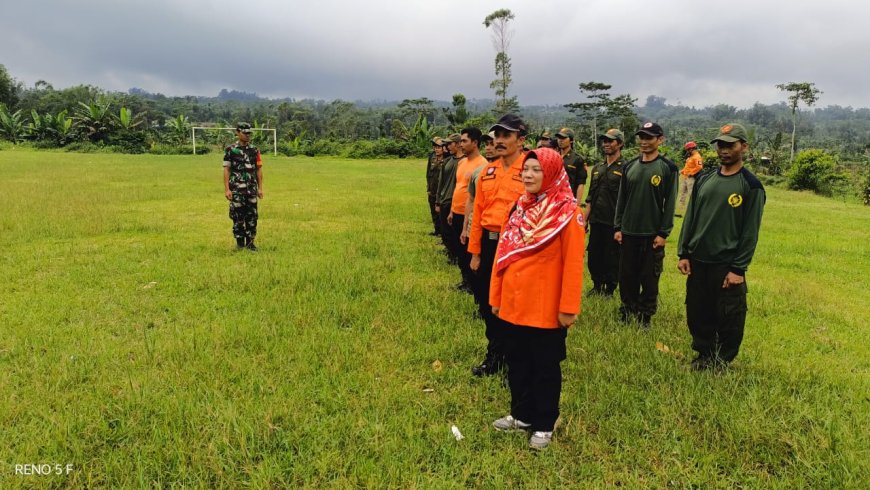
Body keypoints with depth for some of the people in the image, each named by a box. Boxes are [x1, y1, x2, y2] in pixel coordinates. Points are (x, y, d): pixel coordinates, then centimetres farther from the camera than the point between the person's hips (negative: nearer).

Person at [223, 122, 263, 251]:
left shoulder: (254, 150, 8)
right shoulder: (230, 150, -1)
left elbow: (259, 169, 8)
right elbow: (226, 170, -4)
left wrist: (260, 188, 2)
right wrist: (226, 189, -10)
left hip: (252, 189, 3)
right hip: (236, 189, -2)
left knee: (252, 216, 3)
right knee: (238, 216, 3)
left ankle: (250, 242, 13)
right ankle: (240, 242, 15)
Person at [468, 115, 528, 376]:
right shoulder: (487, 171, 8)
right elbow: (478, 212, 9)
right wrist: (475, 252, 8)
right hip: (489, 245, 6)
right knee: (488, 303, 16)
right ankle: (494, 356, 35)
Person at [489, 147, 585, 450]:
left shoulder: (567, 212, -11)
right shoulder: (519, 207, 7)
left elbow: (573, 262, -13)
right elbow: (503, 253, 9)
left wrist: (568, 306, -14)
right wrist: (496, 295, 10)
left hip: (546, 307, -6)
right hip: (514, 303, 6)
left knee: (545, 367, 10)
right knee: (517, 363, 17)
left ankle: (544, 425, 26)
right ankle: (522, 415, 36)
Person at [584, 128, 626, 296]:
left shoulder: (625, 168, -6)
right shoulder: (597, 169, 14)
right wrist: (584, 218, 12)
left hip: (614, 222, -6)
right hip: (596, 220, 6)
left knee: (612, 257, 3)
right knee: (593, 255, 11)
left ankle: (610, 289, 17)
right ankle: (597, 285, 28)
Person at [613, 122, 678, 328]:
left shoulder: (668, 168, -5)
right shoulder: (629, 166, 8)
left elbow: (670, 203, -7)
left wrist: (663, 233, -11)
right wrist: (617, 227, 6)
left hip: (652, 234, -4)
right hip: (628, 232, 4)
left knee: (649, 278, 5)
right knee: (627, 276, 10)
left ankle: (645, 317, 19)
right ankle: (626, 313, 25)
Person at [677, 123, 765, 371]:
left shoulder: (751, 186, -6)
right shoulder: (704, 180, 9)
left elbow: (750, 232, -9)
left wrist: (738, 269, -12)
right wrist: (683, 253, 4)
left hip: (726, 266, -5)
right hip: (697, 262, 5)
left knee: (728, 319, 4)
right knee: (697, 314, 13)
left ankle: (722, 363, 22)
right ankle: (703, 356, 30)